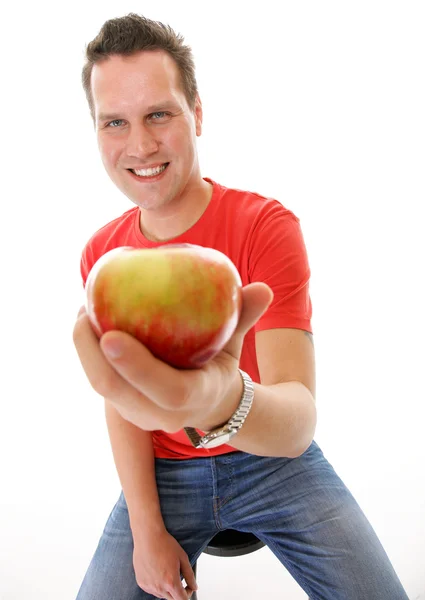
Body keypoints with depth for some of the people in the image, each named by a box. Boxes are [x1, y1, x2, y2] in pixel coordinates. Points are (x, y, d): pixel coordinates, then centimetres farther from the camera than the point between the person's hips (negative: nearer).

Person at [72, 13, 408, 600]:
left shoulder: (267, 225, -19)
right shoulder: (101, 255, -5)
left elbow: (299, 424, -30)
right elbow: (121, 399, 1)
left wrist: (225, 403, -53)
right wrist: (147, 528, -11)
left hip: (275, 460, -2)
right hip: (162, 472, 3)